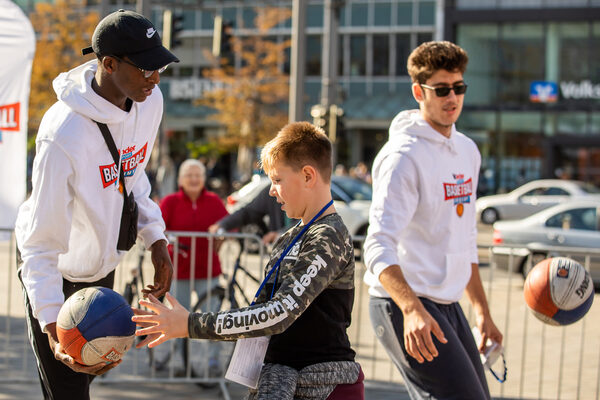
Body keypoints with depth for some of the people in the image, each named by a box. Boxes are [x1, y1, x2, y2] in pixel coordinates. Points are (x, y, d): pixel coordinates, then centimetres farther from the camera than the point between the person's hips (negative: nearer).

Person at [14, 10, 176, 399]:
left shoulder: (150, 101, -12)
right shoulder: (64, 137, -36)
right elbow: (40, 243, -31)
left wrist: (155, 238, 0)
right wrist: (51, 323, -41)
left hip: (104, 265, 7)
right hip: (59, 275, -7)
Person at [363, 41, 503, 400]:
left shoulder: (468, 151, 13)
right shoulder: (404, 155, -14)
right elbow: (379, 247, -24)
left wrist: (482, 310, 23)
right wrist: (411, 309, -38)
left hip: (448, 305, 9)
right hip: (403, 305, -9)